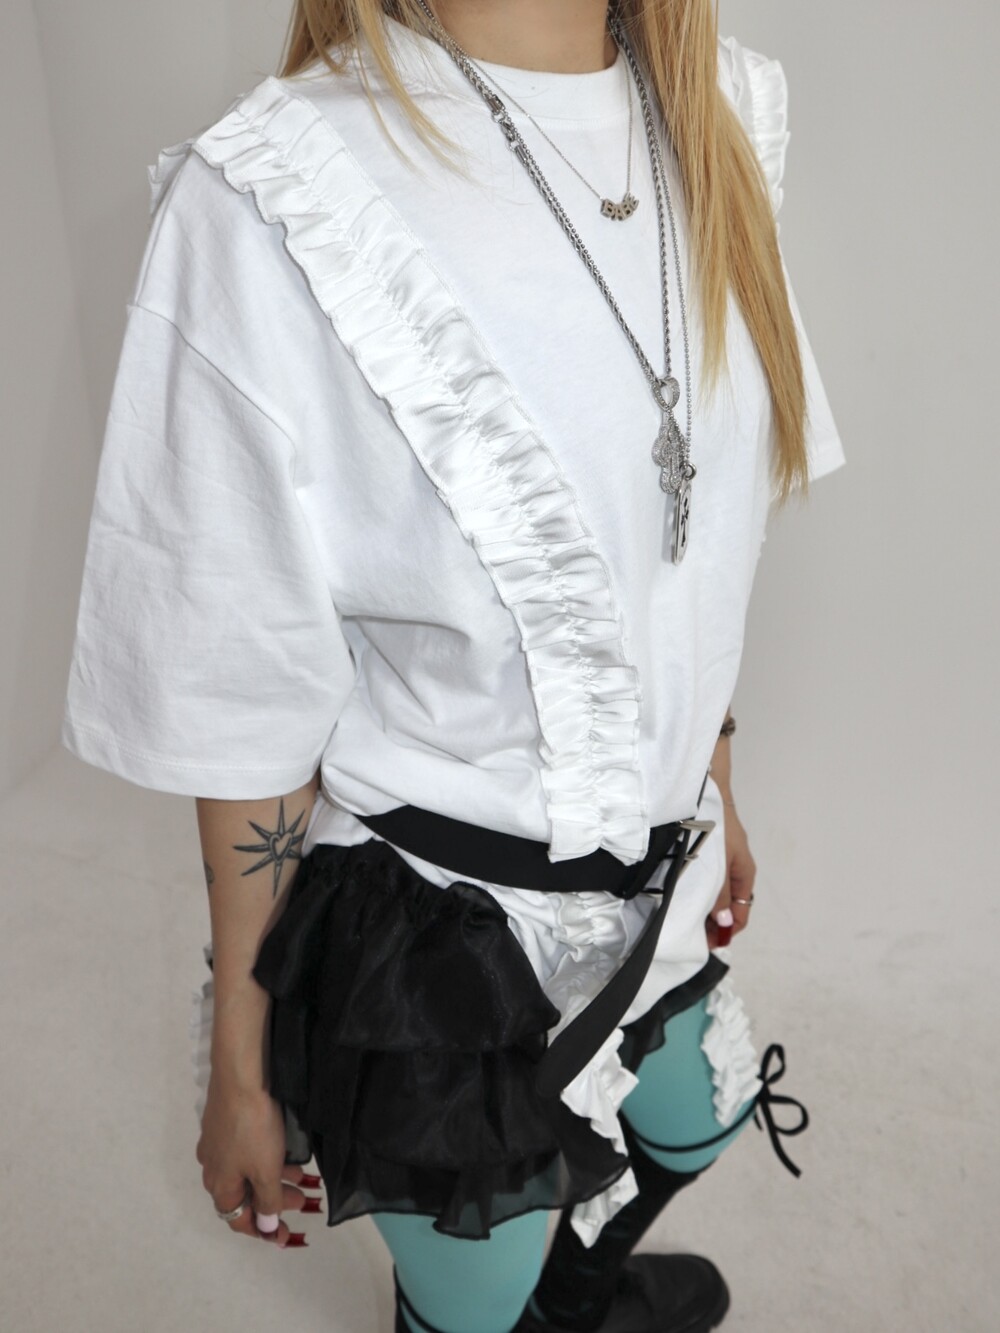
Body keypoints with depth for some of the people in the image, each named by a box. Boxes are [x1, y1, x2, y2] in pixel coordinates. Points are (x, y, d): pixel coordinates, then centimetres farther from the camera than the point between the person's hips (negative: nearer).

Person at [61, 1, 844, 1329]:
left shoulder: (721, 118, -5)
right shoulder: (276, 206, -25)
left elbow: (695, 553, 6)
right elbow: (249, 711, -17)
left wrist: (712, 788, 15)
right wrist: (243, 1065, -7)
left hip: (655, 874, 7)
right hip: (434, 943, -6)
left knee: (691, 1128, 33)